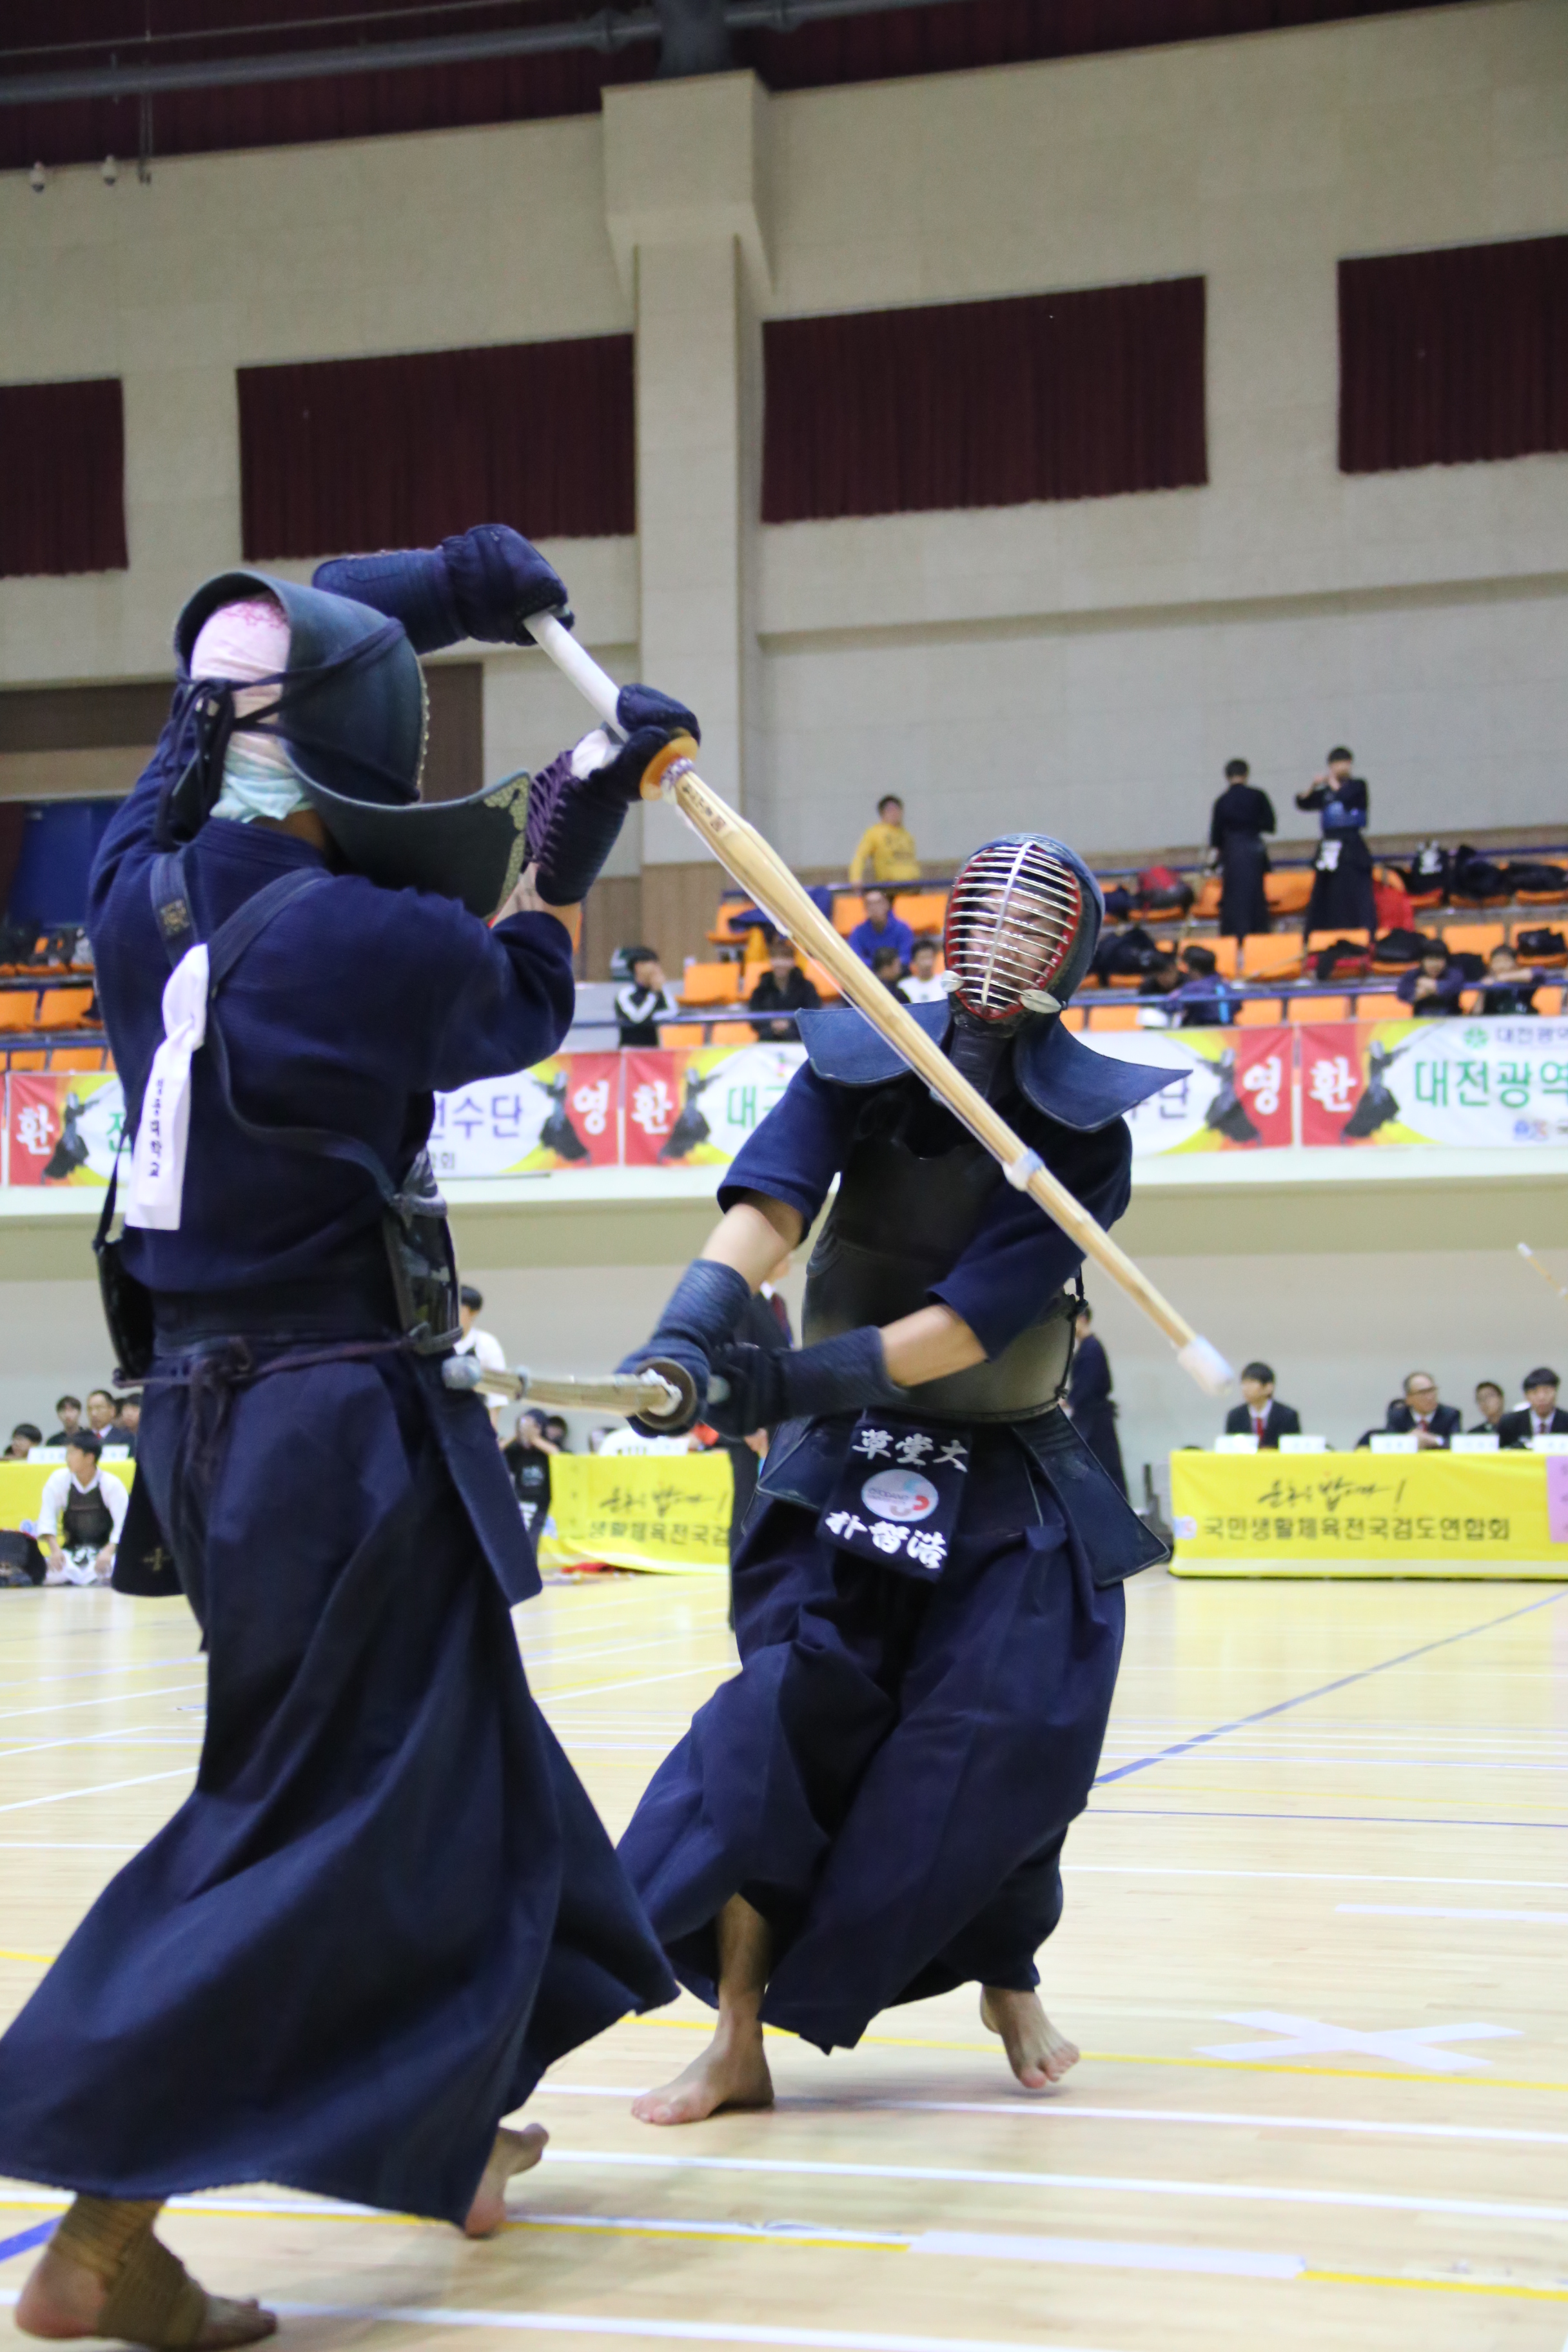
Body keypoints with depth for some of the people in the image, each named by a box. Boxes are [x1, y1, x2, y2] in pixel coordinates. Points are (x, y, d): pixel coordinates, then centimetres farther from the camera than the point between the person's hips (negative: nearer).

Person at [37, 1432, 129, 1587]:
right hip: (72, 1549, 1)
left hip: (103, 1548, -1)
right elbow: (47, 1519, -6)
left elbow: (123, 1524, -16)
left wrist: (109, 1551, -31)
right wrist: (55, 1550, -21)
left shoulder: (112, 1484, -12)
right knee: (55, 1571, -30)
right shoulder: (58, 1480, -6)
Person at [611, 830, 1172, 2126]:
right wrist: (690, 1331, -48)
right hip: (849, 1463, 0)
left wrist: (793, 1380, -36)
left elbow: (973, 1320, -25)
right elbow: (767, 1205, -28)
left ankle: (1009, 1978, 20)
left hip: (1016, 1481, 0)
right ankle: (738, 2039, -8)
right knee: (792, 1704, -16)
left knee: (1014, 1735, -10)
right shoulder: (857, 1068, -12)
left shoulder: (1085, 1134, -16)